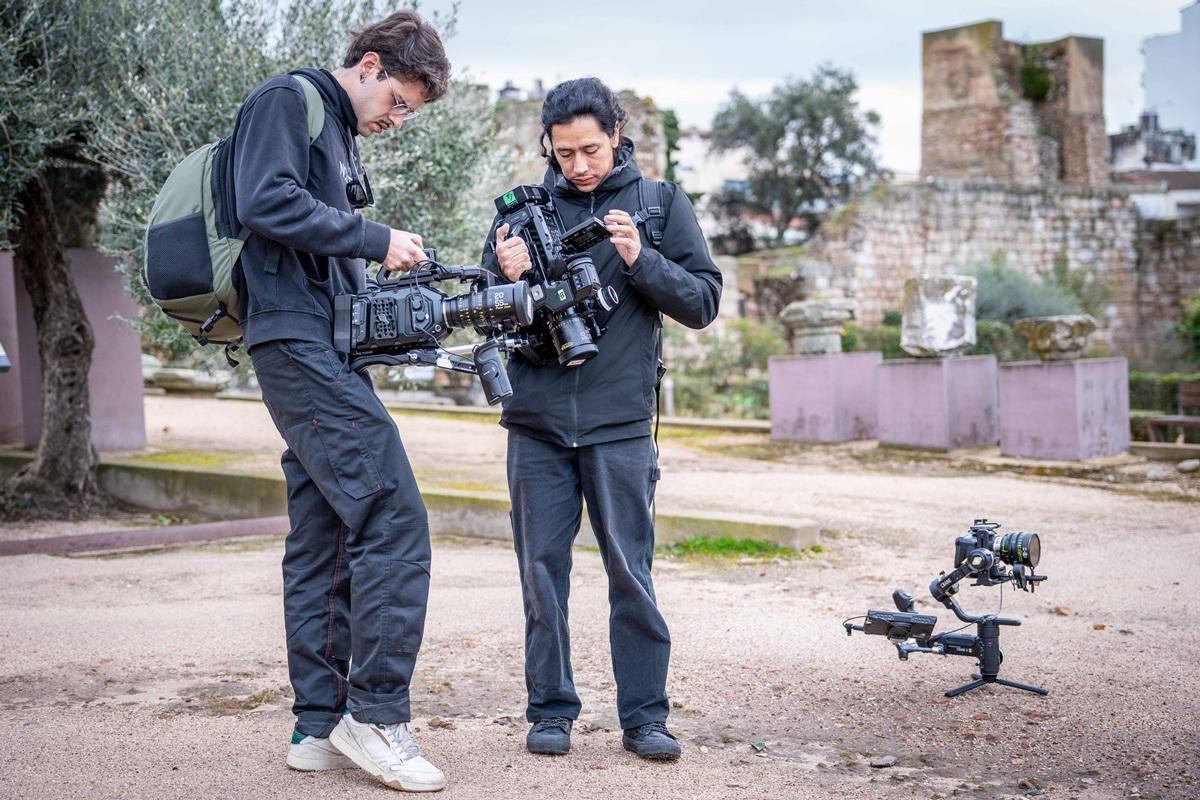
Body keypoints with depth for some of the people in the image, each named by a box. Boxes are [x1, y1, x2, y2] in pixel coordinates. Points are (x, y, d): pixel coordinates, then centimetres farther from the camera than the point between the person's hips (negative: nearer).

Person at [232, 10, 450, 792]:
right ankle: (375, 712, -10)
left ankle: (320, 727, 11)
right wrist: (377, 241, -14)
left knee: (324, 536, 8)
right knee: (395, 518, -15)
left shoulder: (340, 133, 25)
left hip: (322, 348, 10)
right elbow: (265, 203, -18)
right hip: (298, 340, -10)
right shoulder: (288, 100, -3)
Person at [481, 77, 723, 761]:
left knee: (631, 571, 1)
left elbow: (703, 302, 1)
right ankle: (551, 710, 15)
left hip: (620, 423, -2)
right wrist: (507, 278, -12)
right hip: (536, 422, 2)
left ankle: (644, 716, 9)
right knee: (543, 571, 6)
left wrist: (640, 260, -14)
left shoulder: (661, 203, 5)